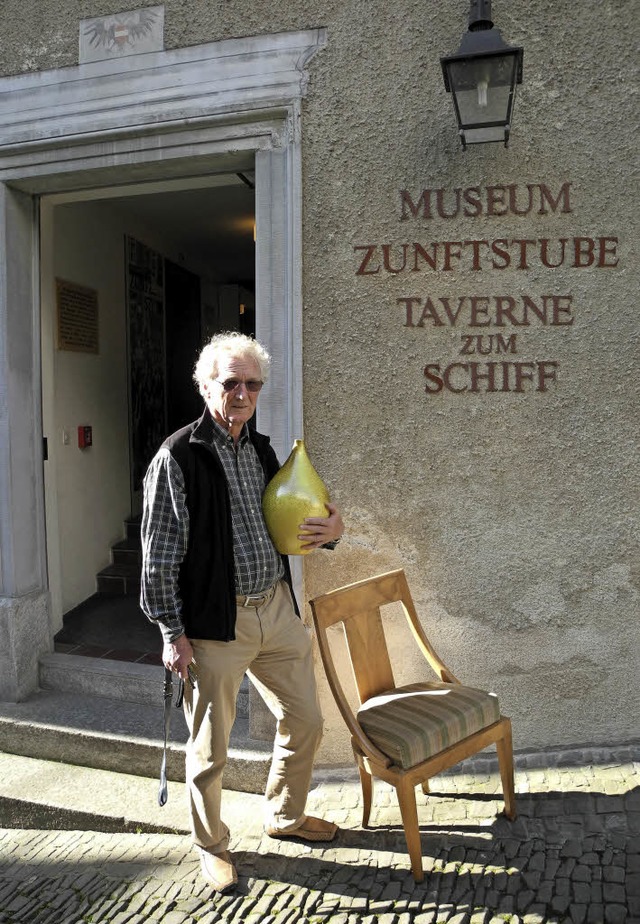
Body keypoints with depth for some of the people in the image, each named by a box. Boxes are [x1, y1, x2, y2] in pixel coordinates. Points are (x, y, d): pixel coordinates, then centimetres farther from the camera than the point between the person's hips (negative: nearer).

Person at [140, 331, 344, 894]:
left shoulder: (263, 451, 10)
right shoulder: (178, 456, -11)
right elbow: (160, 555, -10)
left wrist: (330, 531, -1)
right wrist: (173, 633, -11)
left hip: (277, 607, 7)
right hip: (216, 620, -6)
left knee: (306, 721, 17)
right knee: (211, 747, 9)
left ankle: (284, 815, 43)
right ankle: (212, 846, 35)